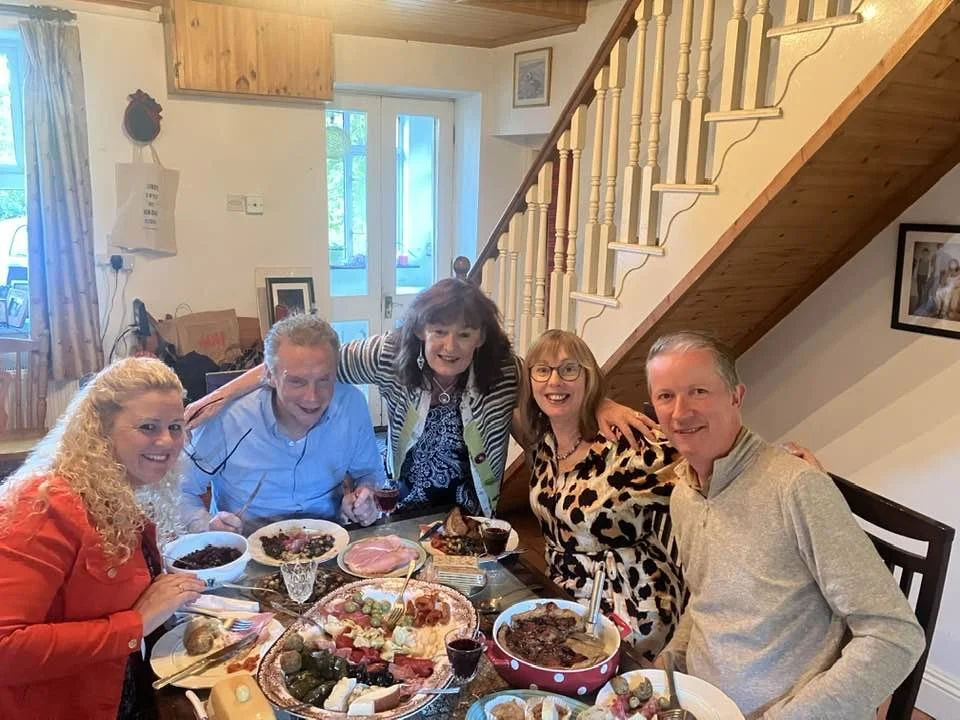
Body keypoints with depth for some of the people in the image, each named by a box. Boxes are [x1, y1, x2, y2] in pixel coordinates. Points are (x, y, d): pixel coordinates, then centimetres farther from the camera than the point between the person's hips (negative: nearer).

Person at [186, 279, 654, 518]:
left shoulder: (506, 372, -18)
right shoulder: (392, 357, -17)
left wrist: (606, 406, -28)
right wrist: (221, 395, -17)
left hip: (475, 519, 0)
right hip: (404, 513, 1)